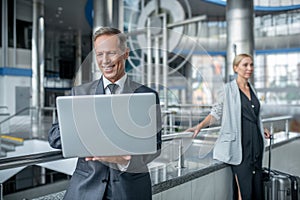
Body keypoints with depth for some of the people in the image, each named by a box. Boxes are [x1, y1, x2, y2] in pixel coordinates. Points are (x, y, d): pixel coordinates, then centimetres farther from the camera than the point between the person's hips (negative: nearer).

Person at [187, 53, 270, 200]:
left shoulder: (251, 89, 15)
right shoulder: (229, 89, -5)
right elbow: (217, 112, -6)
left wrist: (262, 129, 24)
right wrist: (200, 126, -18)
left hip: (255, 143, 7)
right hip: (239, 144, -7)